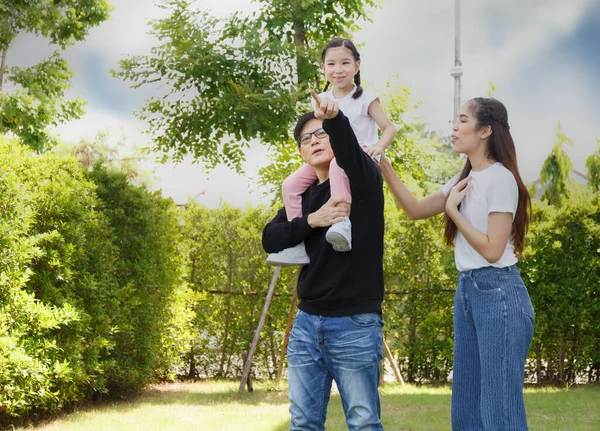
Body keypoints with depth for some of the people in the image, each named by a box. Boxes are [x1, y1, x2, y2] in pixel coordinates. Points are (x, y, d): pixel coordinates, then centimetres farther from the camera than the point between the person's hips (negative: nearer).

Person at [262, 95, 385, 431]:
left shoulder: (363, 180, -5)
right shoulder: (303, 193, 12)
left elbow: (350, 152, -27)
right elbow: (270, 239, 3)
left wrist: (335, 118, -48)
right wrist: (311, 221, -13)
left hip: (356, 325, -6)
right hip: (307, 323, 6)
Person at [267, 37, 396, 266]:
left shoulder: (365, 98, -1)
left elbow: (389, 128, -3)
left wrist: (378, 146, -22)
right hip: (328, 159, 6)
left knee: (337, 165, -42)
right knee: (290, 185, -15)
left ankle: (342, 222, -52)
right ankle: (297, 242, -16)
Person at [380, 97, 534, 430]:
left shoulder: (500, 178, -14)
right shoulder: (466, 178, 13)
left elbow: (492, 250, -17)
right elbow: (416, 210, 14)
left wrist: (453, 210, -10)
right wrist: (383, 166, 5)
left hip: (498, 293, -9)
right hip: (467, 290, 9)